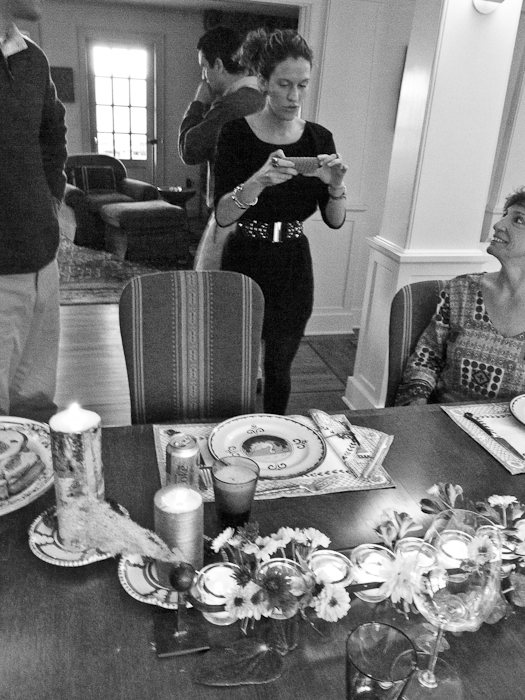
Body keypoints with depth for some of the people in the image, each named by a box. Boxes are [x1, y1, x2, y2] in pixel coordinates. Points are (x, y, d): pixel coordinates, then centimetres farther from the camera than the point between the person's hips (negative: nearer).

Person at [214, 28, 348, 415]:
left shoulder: (319, 138, 1)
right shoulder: (237, 133, -8)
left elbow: (335, 221, -1)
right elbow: (222, 215, -16)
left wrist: (336, 184, -21)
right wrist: (259, 180, -33)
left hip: (293, 266, 3)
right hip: (244, 261, -2)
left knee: (279, 367, 12)